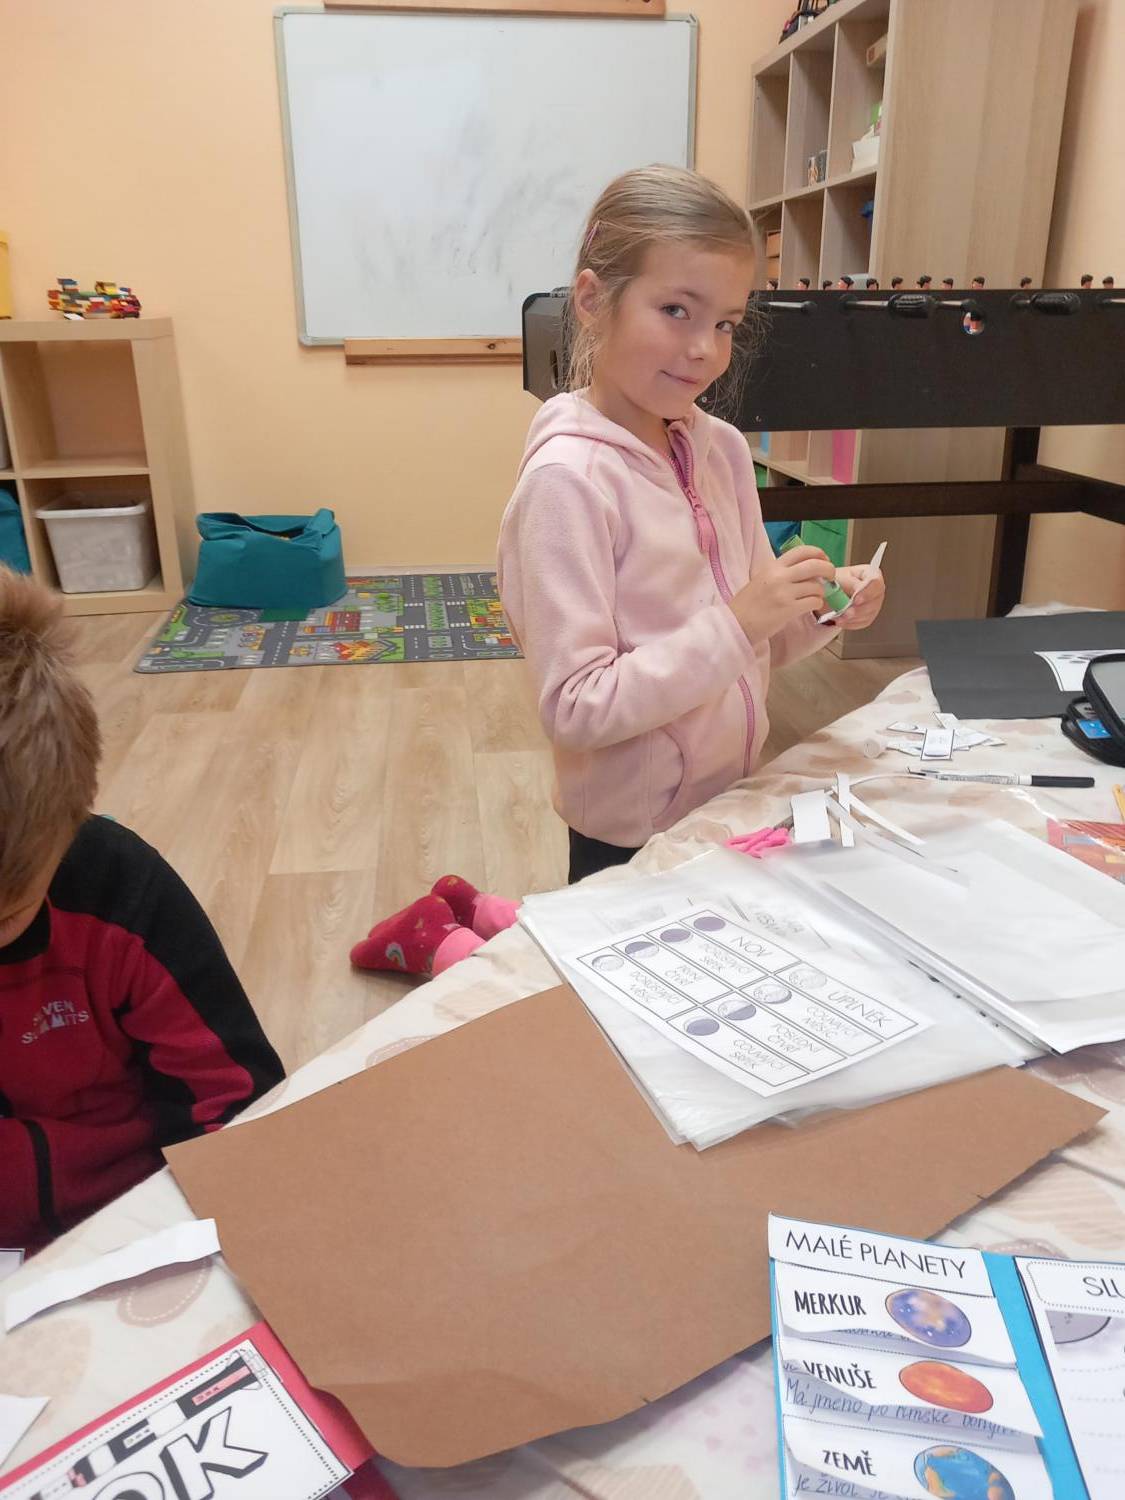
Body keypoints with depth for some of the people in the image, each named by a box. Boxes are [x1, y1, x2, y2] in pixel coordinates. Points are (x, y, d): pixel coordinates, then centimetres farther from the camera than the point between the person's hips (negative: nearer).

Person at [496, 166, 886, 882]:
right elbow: (575, 710, -23)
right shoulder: (567, 479, -20)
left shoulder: (723, 448, -1)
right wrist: (735, 622, -27)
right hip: (633, 841, -6)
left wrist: (819, 612, -11)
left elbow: (751, 645, 8)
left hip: (736, 804, 7)